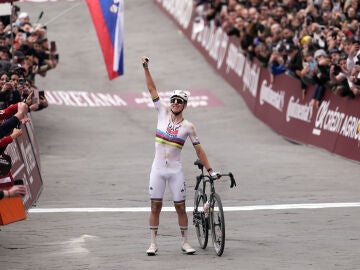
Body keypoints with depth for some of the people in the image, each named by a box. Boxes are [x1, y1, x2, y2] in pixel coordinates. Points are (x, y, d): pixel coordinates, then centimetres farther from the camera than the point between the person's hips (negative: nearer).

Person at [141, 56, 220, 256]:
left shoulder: (188, 127, -1)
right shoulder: (163, 113, 2)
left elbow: (198, 150, 3)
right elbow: (152, 89, 0)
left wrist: (210, 171, 0)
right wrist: (146, 68, -6)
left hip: (175, 170, -1)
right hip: (158, 168, 1)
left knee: (180, 207, 2)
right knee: (155, 206, 2)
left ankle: (185, 242, 12)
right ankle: (153, 243, 8)